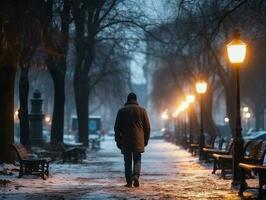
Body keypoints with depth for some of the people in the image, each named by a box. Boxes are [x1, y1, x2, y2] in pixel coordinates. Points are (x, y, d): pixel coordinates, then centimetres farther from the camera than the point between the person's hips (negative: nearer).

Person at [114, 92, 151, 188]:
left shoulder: (121, 111, 3)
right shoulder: (142, 110, 3)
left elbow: (117, 127, 4)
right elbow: (147, 126, 5)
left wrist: (118, 140, 10)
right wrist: (146, 139, 14)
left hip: (125, 141, 0)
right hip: (138, 140, 0)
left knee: (128, 161, 6)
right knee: (137, 159, 9)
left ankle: (129, 182, 4)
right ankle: (136, 175, -16)